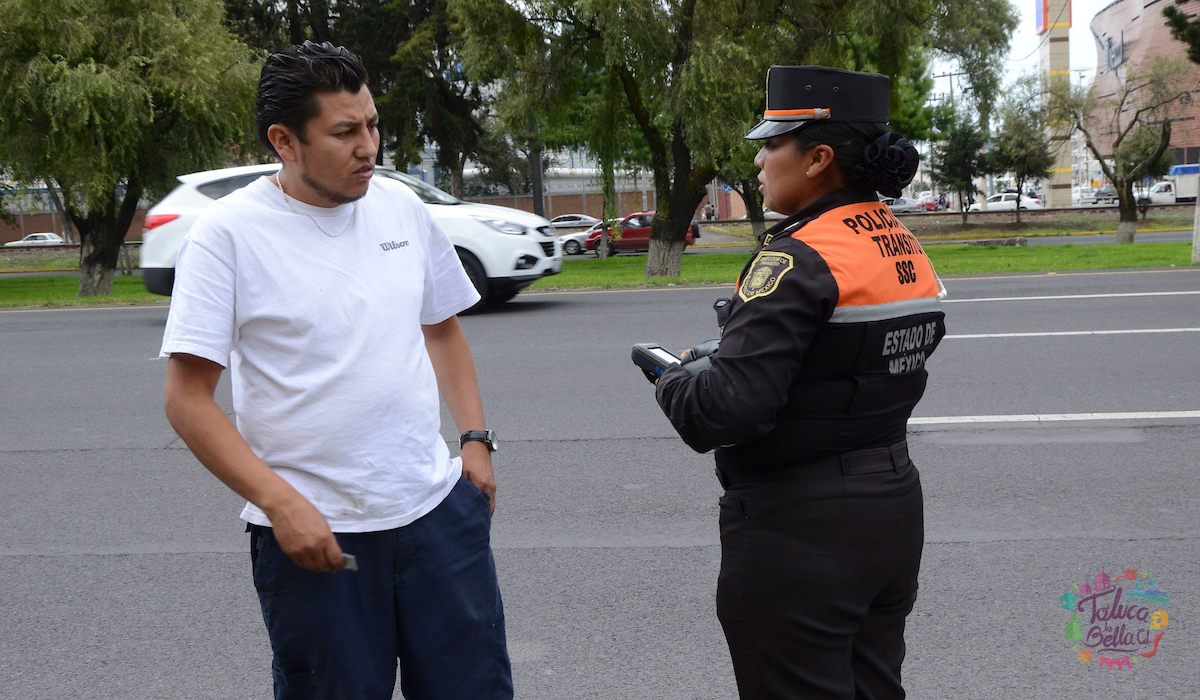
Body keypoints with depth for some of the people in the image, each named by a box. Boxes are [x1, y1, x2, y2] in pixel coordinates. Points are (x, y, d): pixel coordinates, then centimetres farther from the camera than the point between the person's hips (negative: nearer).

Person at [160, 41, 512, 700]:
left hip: (438, 509, 4)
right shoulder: (229, 233, -10)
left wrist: (475, 438, 8)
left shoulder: (402, 207, 5)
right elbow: (187, 399, -11)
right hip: (311, 530, -4)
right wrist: (281, 503, -19)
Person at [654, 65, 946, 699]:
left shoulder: (799, 261, -21)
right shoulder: (908, 251, 7)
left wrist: (676, 376, -5)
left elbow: (725, 407, -27)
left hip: (799, 528, -9)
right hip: (893, 504, 9)